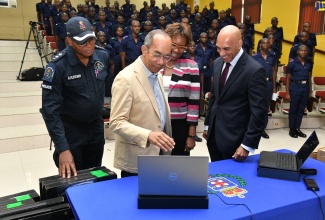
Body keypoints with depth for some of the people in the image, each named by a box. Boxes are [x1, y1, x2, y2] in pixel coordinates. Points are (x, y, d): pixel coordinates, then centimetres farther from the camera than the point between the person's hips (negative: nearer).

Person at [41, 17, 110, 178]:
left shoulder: (102, 56, -7)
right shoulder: (58, 66, -22)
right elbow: (50, 110, -22)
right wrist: (62, 148, -27)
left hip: (96, 126, 5)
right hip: (70, 130, -4)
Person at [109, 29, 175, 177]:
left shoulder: (157, 75, 7)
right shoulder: (126, 78, -19)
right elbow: (116, 123, -21)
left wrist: (165, 144, 11)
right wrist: (148, 135, -34)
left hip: (158, 154, 8)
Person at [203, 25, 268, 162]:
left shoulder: (254, 70, -18)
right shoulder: (217, 63, 4)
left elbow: (259, 111, -17)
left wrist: (247, 145, -17)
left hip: (234, 138, -6)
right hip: (213, 133, 6)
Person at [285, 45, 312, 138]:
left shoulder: (309, 63, 7)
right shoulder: (292, 63, -6)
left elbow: (309, 77, 14)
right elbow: (288, 78, -5)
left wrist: (310, 91, 12)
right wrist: (287, 93, -8)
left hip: (305, 88, 4)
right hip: (295, 88, -4)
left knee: (301, 109, 10)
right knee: (293, 109, 4)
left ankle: (297, 129, 21)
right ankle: (292, 129, 14)